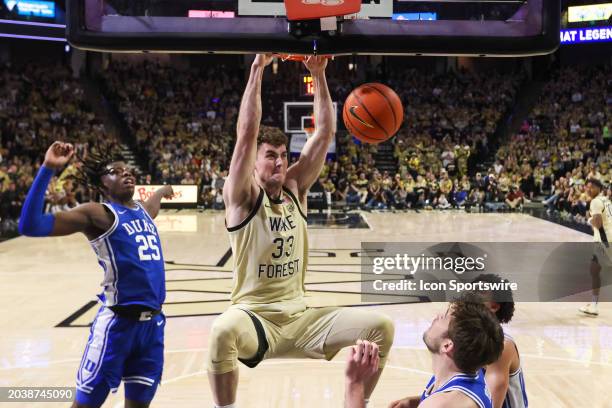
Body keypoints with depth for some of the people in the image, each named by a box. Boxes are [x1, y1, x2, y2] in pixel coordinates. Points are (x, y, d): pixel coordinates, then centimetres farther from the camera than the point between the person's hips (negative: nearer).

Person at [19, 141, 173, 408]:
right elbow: (30, 225, -21)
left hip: (153, 322, 7)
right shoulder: (97, 214, -7)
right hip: (118, 322, -7)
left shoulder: (143, 210, 16)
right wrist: (48, 169, -25)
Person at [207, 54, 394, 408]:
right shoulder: (242, 196, -6)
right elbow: (247, 132, -19)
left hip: (300, 318, 5)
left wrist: (318, 74, -6)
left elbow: (325, 132, 1)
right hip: (254, 318, -5)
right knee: (223, 331, -40)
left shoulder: (295, 188, 7)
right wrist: (258, 68, -19)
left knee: (381, 327, -10)